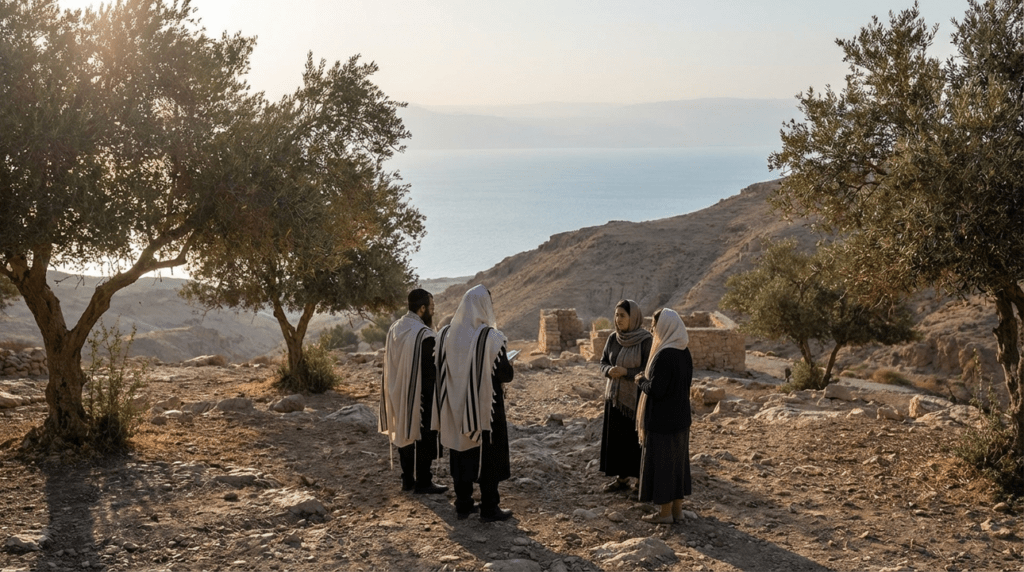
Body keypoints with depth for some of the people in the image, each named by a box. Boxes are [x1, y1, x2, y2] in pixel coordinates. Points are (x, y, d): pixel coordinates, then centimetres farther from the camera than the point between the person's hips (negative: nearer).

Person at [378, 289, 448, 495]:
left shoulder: (393, 329, 3)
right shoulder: (424, 334, -21)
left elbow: (390, 364, 10)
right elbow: (431, 370, -19)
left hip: (398, 395, 8)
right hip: (420, 396, -7)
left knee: (404, 433, 17)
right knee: (424, 438, 5)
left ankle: (407, 479, 26)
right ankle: (423, 482, 12)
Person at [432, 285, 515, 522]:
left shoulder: (446, 334, -3)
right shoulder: (491, 338, -17)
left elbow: (440, 371, 5)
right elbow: (506, 375, -13)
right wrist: (507, 363, 8)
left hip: (456, 406, 5)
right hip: (486, 406, -5)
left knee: (461, 455, 15)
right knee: (488, 455, 6)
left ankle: (463, 505, 22)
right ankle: (489, 509, 11)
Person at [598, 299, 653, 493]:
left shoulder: (645, 340, -14)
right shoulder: (613, 339, 2)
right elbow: (603, 362, 8)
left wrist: (626, 372, -26)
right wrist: (610, 371, -15)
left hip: (637, 396, -6)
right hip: (615, 395, 6)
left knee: (637, 438, 1)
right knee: (617, 438, 10)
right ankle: (622, 478, 23)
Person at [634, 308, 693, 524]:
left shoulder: (664, 355, -23)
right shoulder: (684, 352, 4)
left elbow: (655, 389, -25)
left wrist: (642, 381, -4)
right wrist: (650, 378, 14)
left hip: (662, 418, -9)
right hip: (680, 416, 9)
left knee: (661, 462, 3)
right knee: (677, 460, 15)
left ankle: (666, 512, 12)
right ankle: (677, 509, 23)